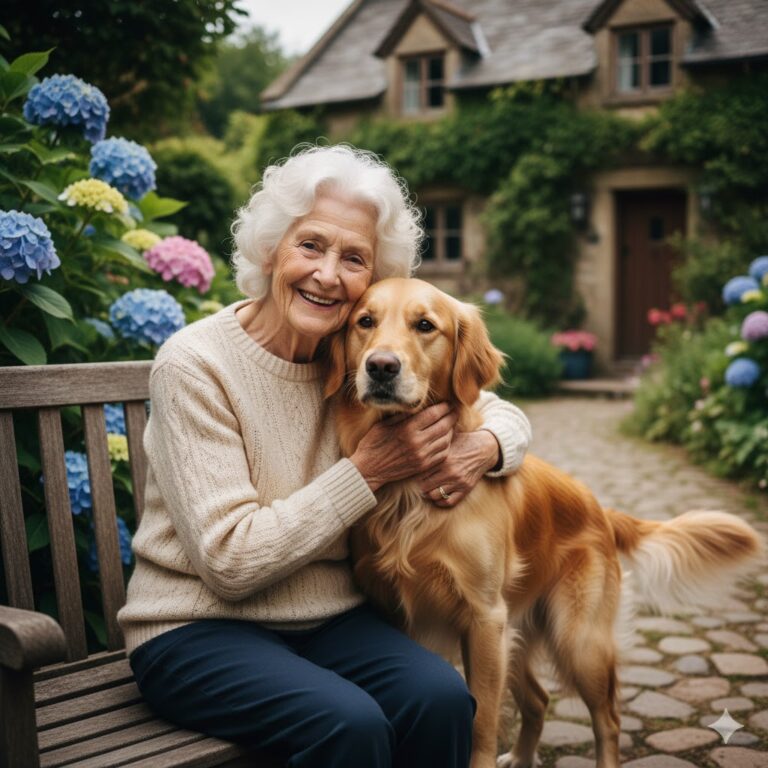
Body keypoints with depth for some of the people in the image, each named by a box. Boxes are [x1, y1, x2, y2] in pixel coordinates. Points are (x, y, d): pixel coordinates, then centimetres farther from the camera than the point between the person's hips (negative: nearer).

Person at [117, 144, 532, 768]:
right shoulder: (195, 365, -15)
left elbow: (507, 416, 10)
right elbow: (229, 562, -19)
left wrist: (481, 448, -14)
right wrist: (368, 471, -22)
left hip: (329, 618, 4)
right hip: (198, 629, -4)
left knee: (443, 700, -23)